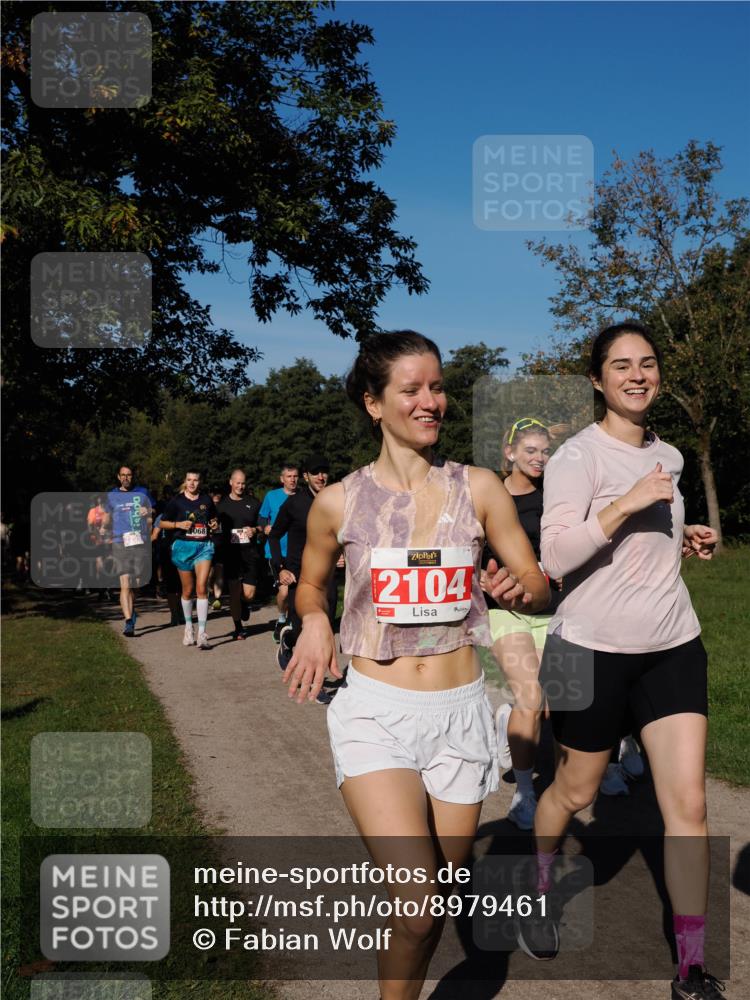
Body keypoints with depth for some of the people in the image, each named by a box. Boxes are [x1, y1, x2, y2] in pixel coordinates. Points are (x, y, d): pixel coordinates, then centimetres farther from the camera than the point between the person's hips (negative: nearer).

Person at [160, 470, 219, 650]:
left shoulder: (207, 500, 8)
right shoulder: (177, 501, 2)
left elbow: (213, 519, 23)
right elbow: (163, 523, 7)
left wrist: (215, 525, 1)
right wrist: (179, 524, -10)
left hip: (204, 546, 0)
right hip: (183, 547, 0)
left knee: (202, 588, -12)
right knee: (187, 591, 8)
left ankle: (202, 633, -13)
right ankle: (188, 627, 28)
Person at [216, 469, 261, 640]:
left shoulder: (253, 503, 10)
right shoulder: (222, 504, 7)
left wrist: (255, 530, -4)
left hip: (249, 551, 0)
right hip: (230, 553, 0)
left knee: (249, 594, -6)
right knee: (234, 591, 1)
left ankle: (244, 606, 31)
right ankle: (238, 628, 16)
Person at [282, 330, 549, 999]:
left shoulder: (478, 488, 1)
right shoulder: (339, 502, 0)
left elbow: (540, 586, 6)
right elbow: (310, 584, 16)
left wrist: (519, 590, -17)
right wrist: (314, 623, -5)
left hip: (460, 713, 2)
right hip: (375, 712, -2)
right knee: (416, 904, -17)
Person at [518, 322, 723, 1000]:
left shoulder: (668, 457, 11)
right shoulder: (578, 456, -11)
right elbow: (553, 557, -20)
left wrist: (683, 538, 6)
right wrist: (625, 504, -27)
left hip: (674, 646, 5)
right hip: (596, 649, -5)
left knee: (688, 805, -2)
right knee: (576, 790, 13)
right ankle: (540, 886, 44)